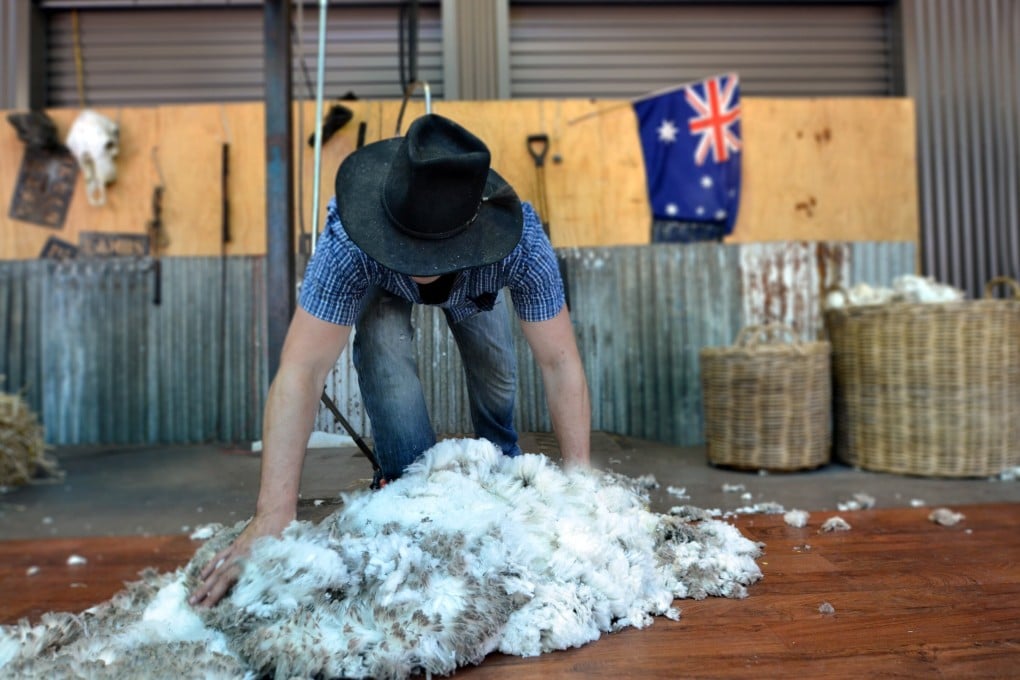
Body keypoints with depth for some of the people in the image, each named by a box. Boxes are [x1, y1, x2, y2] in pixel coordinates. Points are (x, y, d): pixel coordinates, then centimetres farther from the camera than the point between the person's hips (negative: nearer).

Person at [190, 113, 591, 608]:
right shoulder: (350, 243, -46)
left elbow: (559, 362, -37)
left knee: (496, 376, 1)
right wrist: (273, 518, -51)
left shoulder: (521, 243, -43)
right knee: (385, 359, -28)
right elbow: (301, 371, -47)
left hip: (473, 280, 2)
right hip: (380, 284, -1)